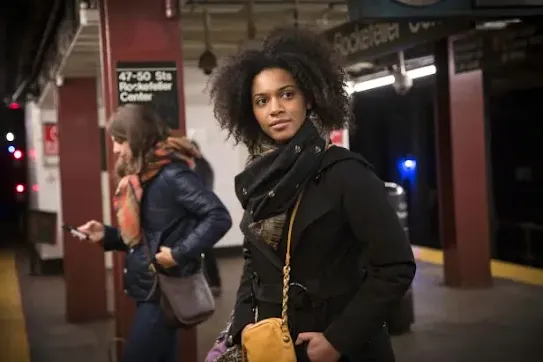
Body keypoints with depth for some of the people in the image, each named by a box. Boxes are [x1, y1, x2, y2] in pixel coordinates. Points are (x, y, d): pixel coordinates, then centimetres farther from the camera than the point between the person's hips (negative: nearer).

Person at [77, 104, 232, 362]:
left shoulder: (171, 174, -17)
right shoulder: (141, 177, 11)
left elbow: (219, 218, -24)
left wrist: (179, 253, -24)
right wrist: (106, 235, 2)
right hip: (148, 290, 9)